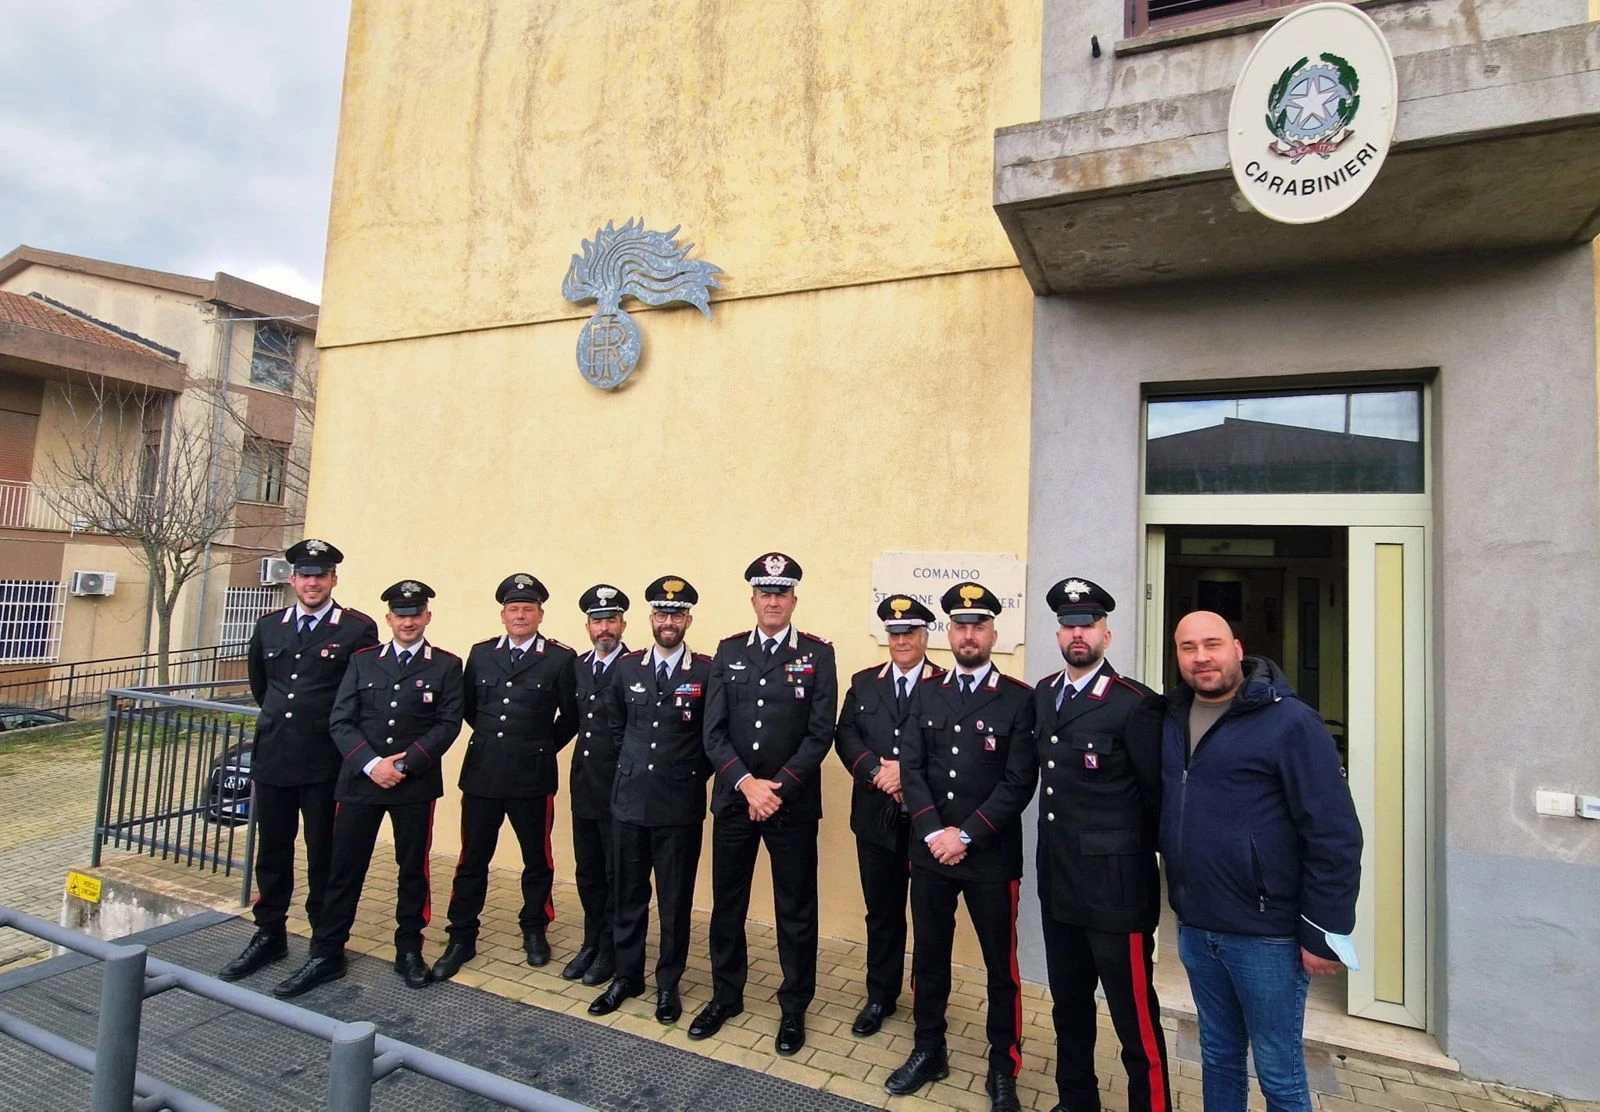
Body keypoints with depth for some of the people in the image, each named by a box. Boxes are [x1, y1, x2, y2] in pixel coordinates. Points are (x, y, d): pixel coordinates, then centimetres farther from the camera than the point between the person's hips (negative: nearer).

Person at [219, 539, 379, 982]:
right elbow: (258, 682, 24)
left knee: (324, 855, 6)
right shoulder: (269, 626, 8)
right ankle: (269, 935, 32)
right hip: (272, 757, 5)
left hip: (325, 762, -5)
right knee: (271, 851, 16)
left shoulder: (358, 629, -8)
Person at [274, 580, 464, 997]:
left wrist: (407, 762, -15)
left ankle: (409, 950, 25)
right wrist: (371, 763, -12)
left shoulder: (446, 665, 0)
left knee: (413, 869, 9)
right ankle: (326, 955, 24)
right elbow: (341, 721, 2)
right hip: (360, 779, 2)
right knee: (344, 868, 8)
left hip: (416, 784, -2)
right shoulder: (363, 661, 7)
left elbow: (449, 723, -6)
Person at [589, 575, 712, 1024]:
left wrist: (692, 775, -1)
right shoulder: (627, 667, 3)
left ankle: (668, 984, 28)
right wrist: (634, 765, 12)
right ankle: (627, 976, 33)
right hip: (630, 800, 3)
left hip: (680, 806, -3)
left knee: (675, 901, 10)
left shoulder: (707, 671, -9)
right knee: (629, 895, 16)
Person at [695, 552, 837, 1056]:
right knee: (727, 904, 16)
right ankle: (726, 996, 37)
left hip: (793, 804, -2)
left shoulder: (817, 654, -4)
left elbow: (820, 734, -9)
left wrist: (778, 788, -14)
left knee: (796, 912, 10)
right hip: (733, 800, 3)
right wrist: (746, 783, -12)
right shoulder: (728, 652, 3)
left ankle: (794, 1008, 30)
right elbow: (714, 732, -1)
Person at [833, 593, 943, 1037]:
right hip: (877, 818, 3)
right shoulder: (863, 683, 7)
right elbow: (846, 737, 0)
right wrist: (876, 773, -15)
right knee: (882, 912, 16)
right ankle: (880, 997, 33)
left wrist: (910, 771, -20)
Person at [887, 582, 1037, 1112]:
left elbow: (1019, 783, -11)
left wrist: (965, 835, -15)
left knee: (1001, 964, 11)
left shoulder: (1018, 699, -6)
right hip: (929, 850, 3)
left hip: (992, 856, -3)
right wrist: (934, 833, -11)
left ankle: (1003, 1068, 31)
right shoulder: (927, 695, 5)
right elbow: (911, 769, 1)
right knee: (929, 955, 16)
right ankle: (928, 1051, 35)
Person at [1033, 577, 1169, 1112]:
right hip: (1058, 884, 7)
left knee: (1135, 1017, 5)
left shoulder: (1135, 704, -15)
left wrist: (1143, 856, -1)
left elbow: (1158, 795, -10)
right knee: (1068, 1006, 22)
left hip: (1114, 886, -7)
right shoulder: (1043, 695, 7)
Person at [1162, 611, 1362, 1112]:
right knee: (1217, 1057, 22)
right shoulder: (1173, 719, 4)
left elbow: (1335, 834, -14)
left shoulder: (1290, 721, -14)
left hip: (1266, 936, -5)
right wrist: (1182, 901, 8)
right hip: (1194, 928, 5)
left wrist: (1323, 933, -13)